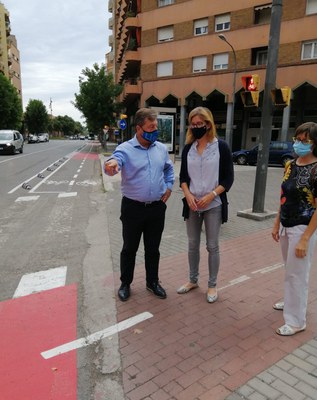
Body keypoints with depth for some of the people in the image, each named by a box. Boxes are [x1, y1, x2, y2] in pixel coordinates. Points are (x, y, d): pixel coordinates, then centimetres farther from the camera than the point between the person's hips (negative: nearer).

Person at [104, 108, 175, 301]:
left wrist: (169, 186, 9)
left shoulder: (162, 148, 6)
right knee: (129, 248, 11)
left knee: (153, 249, 16)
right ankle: (125, 283, 29)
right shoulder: (125, 149, -10)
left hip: (157, 208, 4)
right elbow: (115, 162, -31)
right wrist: (111, 164, -54)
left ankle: (153, 282, 34)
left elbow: (169, 169, 23)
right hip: (133, 208, -3)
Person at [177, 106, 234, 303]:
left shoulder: (221, 146, -5)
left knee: (212, 246, 5)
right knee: (193, 244, 13)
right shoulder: (188, 148, 6)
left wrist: (211, 196, -16)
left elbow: (228, 178, -5)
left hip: (213, 204, -3)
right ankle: (193, 280, 30)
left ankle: (212, 285, 21)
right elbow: (183, 176, 9)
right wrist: (188, 195, -8)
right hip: (192, 204, 4)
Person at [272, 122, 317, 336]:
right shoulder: (291, 165, 5)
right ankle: (292, 301, 45)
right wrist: (277, 224, 12)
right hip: (286, 226, 7)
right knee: (291, 271, 22)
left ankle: (296, 321, 20)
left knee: (297, 274, 4)